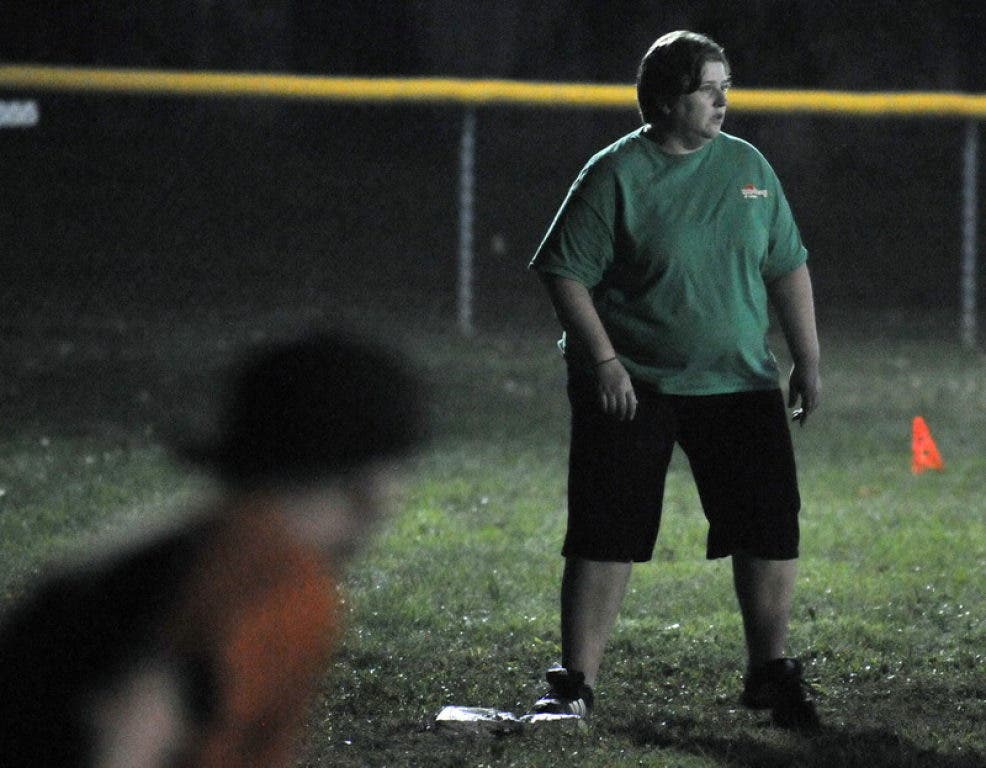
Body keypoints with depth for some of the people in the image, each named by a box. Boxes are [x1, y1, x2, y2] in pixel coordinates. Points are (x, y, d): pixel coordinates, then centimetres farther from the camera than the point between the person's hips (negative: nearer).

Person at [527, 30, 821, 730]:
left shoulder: (748, 167, 7)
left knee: (770, 528, 2)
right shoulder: (616, 175, -7)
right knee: (606, 537, -3)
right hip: (632, 388, -4)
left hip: (740, 385, 4)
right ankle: (576, 682, 4)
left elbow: (788, 269, 14)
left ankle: (772, 674, 16)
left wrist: (808, 360, 10)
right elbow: (566, 274, -8)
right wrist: (604, 362, -15)